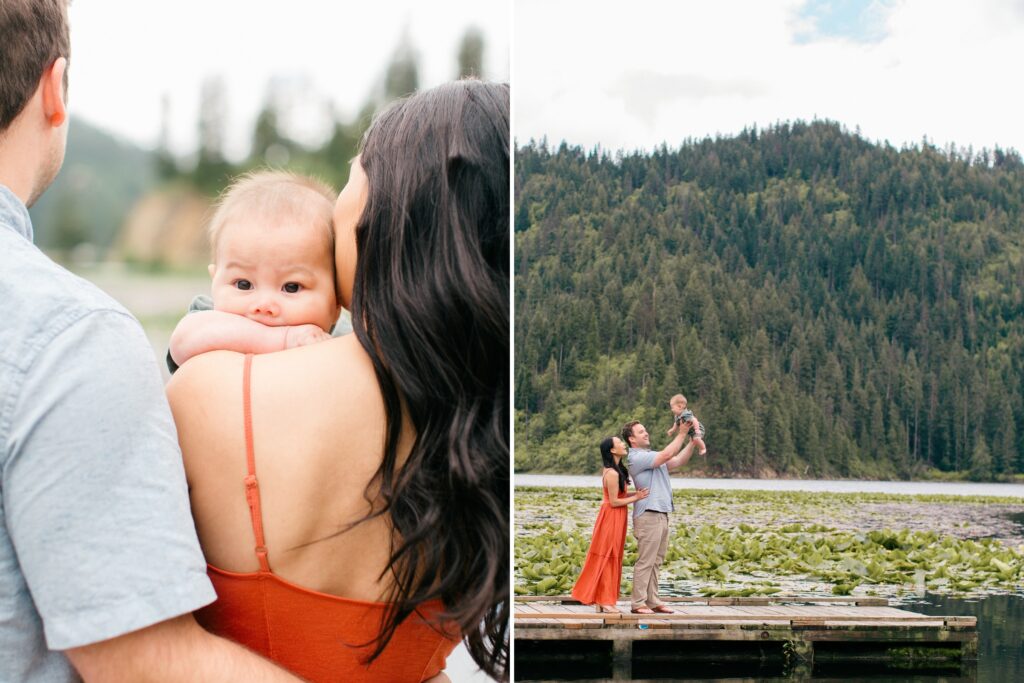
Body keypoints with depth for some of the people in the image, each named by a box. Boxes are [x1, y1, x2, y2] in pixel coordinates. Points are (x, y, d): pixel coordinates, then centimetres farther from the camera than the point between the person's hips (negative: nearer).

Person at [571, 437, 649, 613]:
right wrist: (636, 498, -13)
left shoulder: (615, 470, 11)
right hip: (612, 517, -10)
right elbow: (614, 502, -18)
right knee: (607, 559, -3)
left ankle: (603, 600, 18)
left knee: (610, 560, 12)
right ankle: (604, 601, 3)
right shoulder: (612, 474, -20)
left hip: (615, 519, 10)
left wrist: (636, 494, 2)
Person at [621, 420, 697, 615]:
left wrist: (693, 441, 3)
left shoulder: (652, 456, 19)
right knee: (645, 562, -7)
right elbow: (667, 455, -21)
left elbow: (679, 461, 14)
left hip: (661, 515, 9)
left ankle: (652, 601, 14)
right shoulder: (637, 457, -11)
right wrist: (682, 433, -14)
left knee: (655, 562, 10)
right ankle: (638, 603, -4)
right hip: (648, 516, -9)